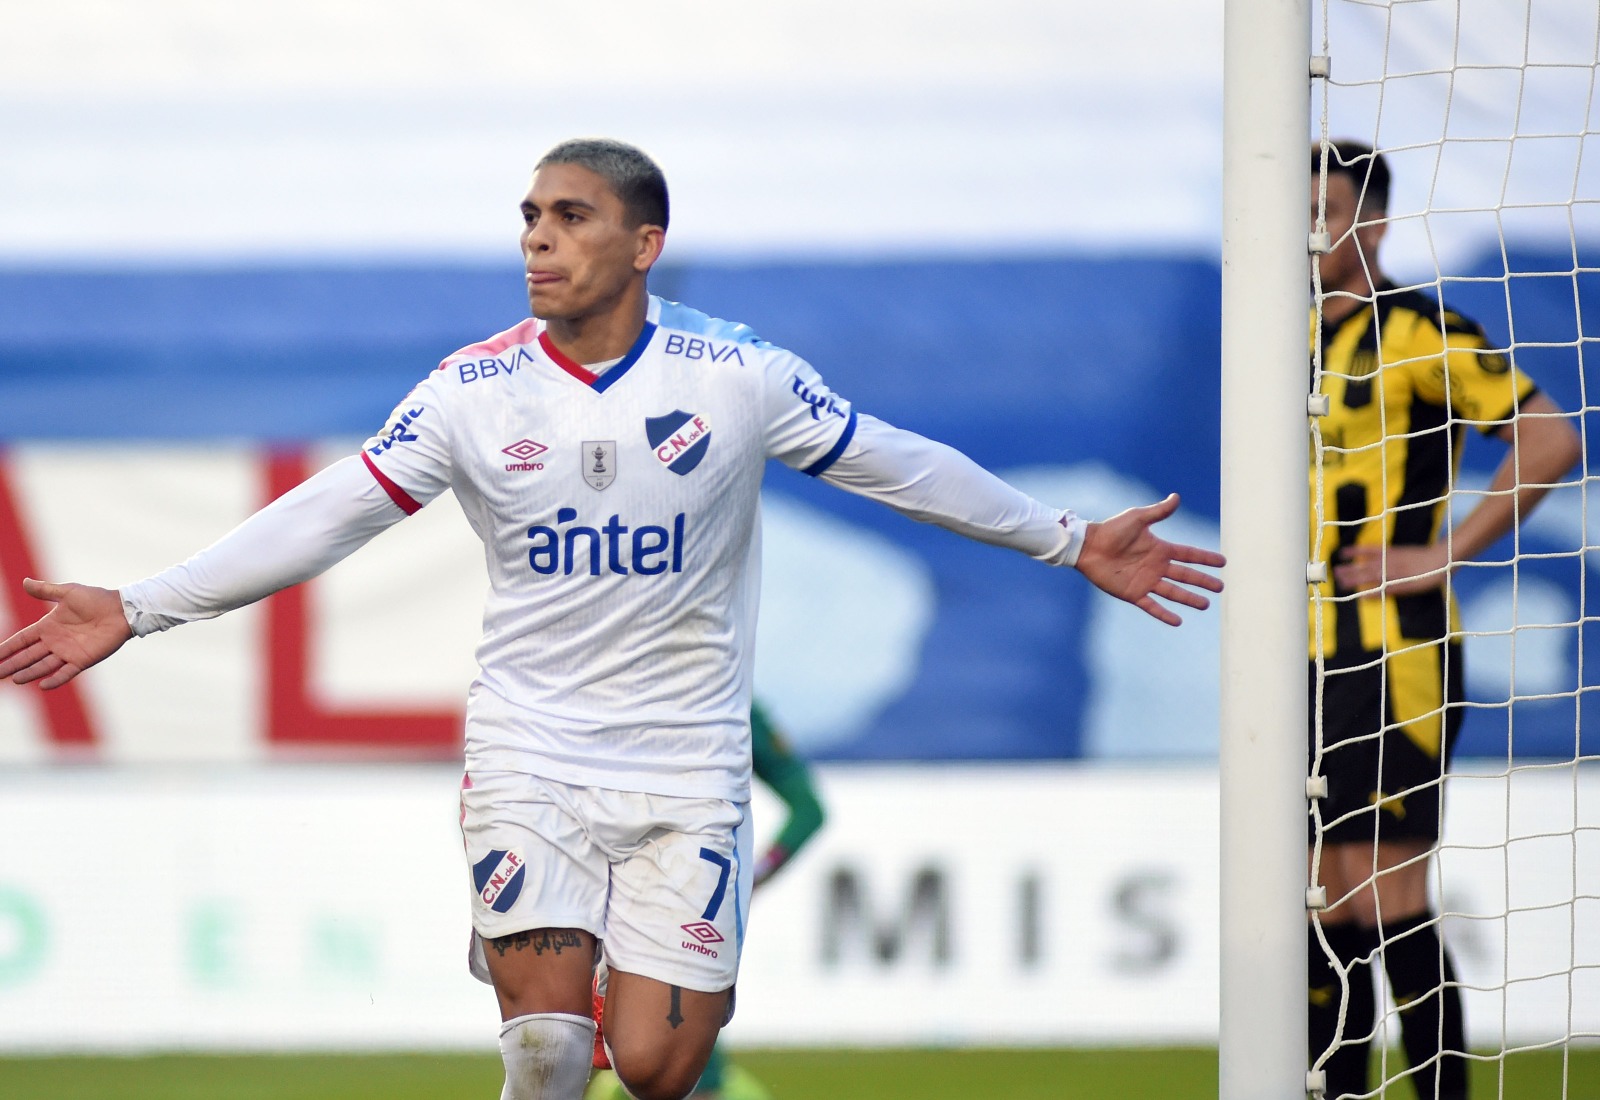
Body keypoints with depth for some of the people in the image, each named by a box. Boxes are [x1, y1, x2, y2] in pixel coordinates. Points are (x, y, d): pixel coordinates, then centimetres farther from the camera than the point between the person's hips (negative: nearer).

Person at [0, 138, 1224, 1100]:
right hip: (529, 753, 0)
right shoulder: (473, 389, -4)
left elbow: (898, 465, 5)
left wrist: (1074, 542, 6)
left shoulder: (737, 375, -4)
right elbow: (328, 516, -4)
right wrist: (134, 610, -10)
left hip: (687, 767, 0)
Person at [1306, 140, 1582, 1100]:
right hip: (1308, 659, 7)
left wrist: (1444, 552, -14)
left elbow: (1552, 442, -14)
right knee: (1326, 905, 7)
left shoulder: (1420, 332, -8)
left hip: (1391, 652, -7)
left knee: (1390, 900, -10)